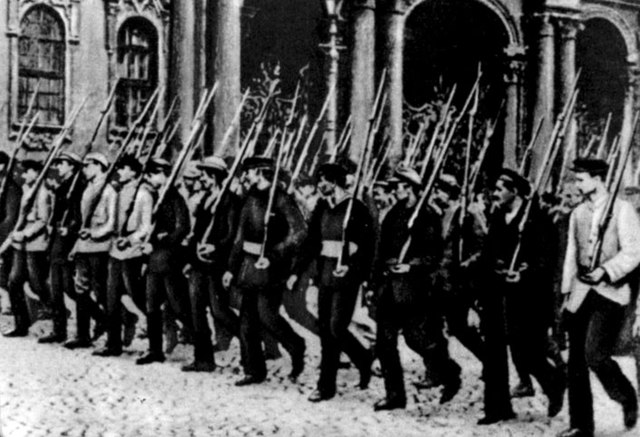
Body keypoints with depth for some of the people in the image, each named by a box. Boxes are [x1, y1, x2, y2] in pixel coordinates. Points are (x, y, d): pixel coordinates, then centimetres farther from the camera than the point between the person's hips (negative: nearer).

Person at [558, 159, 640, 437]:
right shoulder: (578, 213, 15)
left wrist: (605, 271, -21)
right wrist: (566, 292, 16)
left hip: (610, 292, -6)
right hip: (581, 294, 6)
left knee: (595, 355, -18)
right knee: (576, 362, 3)